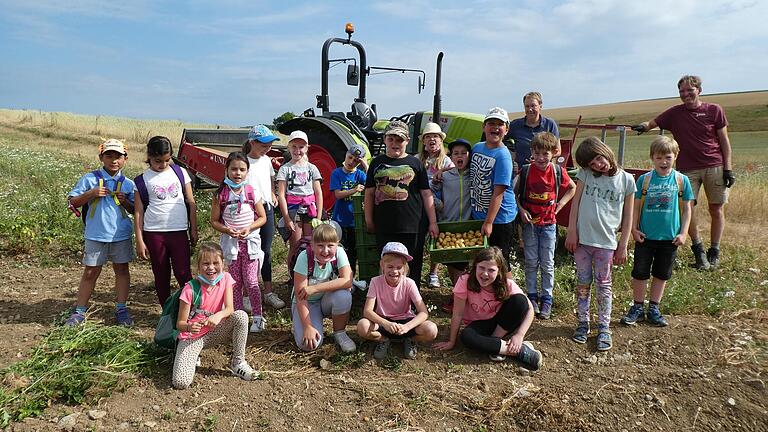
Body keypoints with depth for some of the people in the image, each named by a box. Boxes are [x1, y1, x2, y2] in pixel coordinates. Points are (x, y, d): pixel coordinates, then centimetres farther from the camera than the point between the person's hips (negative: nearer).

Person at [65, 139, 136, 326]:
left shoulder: (128, 184, 3)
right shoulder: (90, 179, -1)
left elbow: (134, 210, 9)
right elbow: (73, 202, 0)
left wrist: (125, 201, -10)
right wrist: (90, 193, -15)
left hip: (121, 235, 2)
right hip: (95, 235, -1)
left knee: (122, 270, 8)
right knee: (90, 272, 6)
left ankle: (121, 309, 19)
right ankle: (79, 311, 17)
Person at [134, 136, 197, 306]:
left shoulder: (180, 172, 4)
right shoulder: (142, 180, 1)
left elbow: (191, 203, 7)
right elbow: (138, 212, 2)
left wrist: (194, 229, 4)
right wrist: (139, 241, -2)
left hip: (179, 231, 0)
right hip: (154, 233, 0)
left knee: (183, 273, -2)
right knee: (161, 276, 10)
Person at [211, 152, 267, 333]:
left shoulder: (252, 192, -5)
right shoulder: (220, 194, -5)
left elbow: (262, 217, 0)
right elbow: (214, 221, -1)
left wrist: (248, 228, -15)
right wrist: (227, 230, -18)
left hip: (250, 241, -1)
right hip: (230, 242, 1)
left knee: (251, 282, -1)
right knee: (236, 282, 10)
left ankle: (258, 317, 11)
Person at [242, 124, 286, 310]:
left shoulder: (266, 160, 9)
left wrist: (272, 194, 11)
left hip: (267, 209, 6)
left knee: (266, 252, 13)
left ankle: (268, 292, 23)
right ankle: (246, 295, 12)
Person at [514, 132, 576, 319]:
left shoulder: (558, 172, -7)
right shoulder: (525, 171, -8)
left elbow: (572, 188, 11)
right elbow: (514, 193, 3)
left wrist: (559, 205, 2)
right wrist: (521, 210, -10)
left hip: (548, 223, 0)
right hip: (529, 222, 0)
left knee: (547, 264, 6)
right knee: (531, 262, 7)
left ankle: (546, 299, 19)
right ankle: (532, 297, 21)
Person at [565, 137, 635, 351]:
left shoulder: (626, 179, -1)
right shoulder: (585, 174, 2)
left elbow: (627, 216, 2)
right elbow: (575, 203, 2)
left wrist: (623, 246, 1)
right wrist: (571, 232, -3)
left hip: (606, 241, -1)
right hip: (582, 239, 1)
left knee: (603, 285, 7)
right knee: (583, 283, 11)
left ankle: (604, 328, 18)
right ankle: (583, 323, 24)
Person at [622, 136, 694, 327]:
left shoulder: (682, 180, -3)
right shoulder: (644, 179, -4)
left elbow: (686, 209, 2)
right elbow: (636, 206, 1)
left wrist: (683, 233, -3)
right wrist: (634, 229, -6)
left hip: (670, 238, 1)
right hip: (645, 237, -1)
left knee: (662, 274, 13)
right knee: (640, 273, 6)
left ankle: (653, 309, 27)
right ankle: (638, 308, 21)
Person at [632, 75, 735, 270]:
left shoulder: (714, 110, 3)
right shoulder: (675, 113, 6)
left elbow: (724, 140, 3)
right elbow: (653, 122, 0)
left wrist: (728, 168, -2)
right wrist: (643, 126, -25)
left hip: (715, 167, 0)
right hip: (687, 169, 1)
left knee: (717, 210, 4)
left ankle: (714, 252, 18)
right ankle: (698, 249, 12)